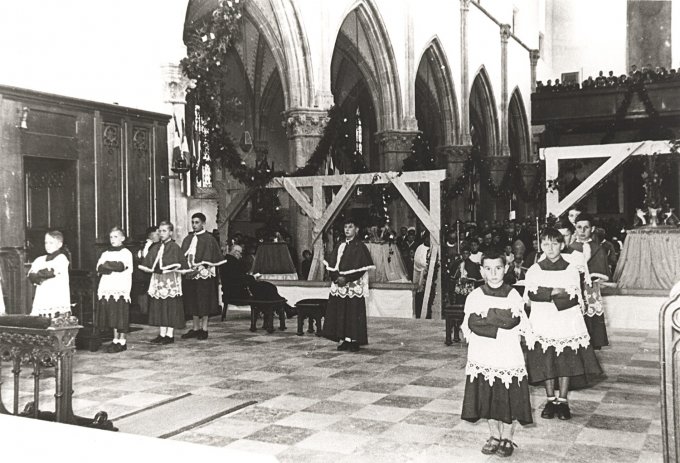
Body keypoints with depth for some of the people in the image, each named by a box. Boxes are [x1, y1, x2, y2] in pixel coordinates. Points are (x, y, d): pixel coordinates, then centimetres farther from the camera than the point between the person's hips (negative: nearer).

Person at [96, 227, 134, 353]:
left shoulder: (126, 253, 4)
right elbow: (99, 268, 3)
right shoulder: (105, 253, 19)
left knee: (122, 318, -5)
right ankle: (115, 341, 15)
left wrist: (107, 265, -2)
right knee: (113, 317, 5)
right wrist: (113, 267, -11)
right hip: (107, 289, 5)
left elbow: (121, 266, -13)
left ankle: (122, 342, 2)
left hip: (121, 289, -5)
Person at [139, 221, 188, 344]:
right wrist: (148, 268, -2)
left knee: (171, 307, -2)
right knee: (159, 308, 8)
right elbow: (148, 264, 15)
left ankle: (170, 335, 4)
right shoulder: (155, 247, 12)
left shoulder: (174, 247, -6)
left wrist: (169, 269, -21)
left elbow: (181, 265, -12)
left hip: (171, 280, -6)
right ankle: (162, 334, 15)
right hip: (158, 280, 6)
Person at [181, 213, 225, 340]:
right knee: (192, 303, 8)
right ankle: (195, 328, 16)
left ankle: (204, 329, 6)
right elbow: (183, 256, 15)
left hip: (204, 276, -6)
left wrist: (198, 268, -22)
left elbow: (208, 259, -12)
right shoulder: (188, 239, 15)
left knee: (204, 303, -1)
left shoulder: (209, 239, -4)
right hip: (190, 276, 6)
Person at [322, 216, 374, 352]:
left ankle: (354, 341, 3)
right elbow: (331, 264, 7)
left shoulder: (360, 247, -3)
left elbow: (362, 267, -10)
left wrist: (346, 278, -16)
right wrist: (337, 277, -10)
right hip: (338, 285, 5)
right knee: (339, 314, 4)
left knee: (354, 314, -3)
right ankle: (344, 340, 12)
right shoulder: (339, 246, 13)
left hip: (354, 286, -5)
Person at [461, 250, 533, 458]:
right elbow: (470, 324, -10)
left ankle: (508, 438, 24)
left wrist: (486, 314, -14)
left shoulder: (513, 295, -3)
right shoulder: (475, 296, 1)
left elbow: (513, 322, -17)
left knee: (509, 399, 5)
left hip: (508, 356, -2)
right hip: (482, 356, 2)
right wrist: (500, 318, -16)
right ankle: (494, 435, 29)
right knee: (486, 398, 9)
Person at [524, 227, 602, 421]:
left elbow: (576, 299, -4)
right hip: (543, 324, 0)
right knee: (546, 362, 2)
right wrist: (554, 292, -18)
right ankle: (551, 400, 16)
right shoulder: (534, 270, 5)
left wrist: (543, 299, -13)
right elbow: (530, 294, -9)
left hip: (567, 324, 0)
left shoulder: (571, 270, 4)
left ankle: (562, 401, 14)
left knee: (566, 361, 1)